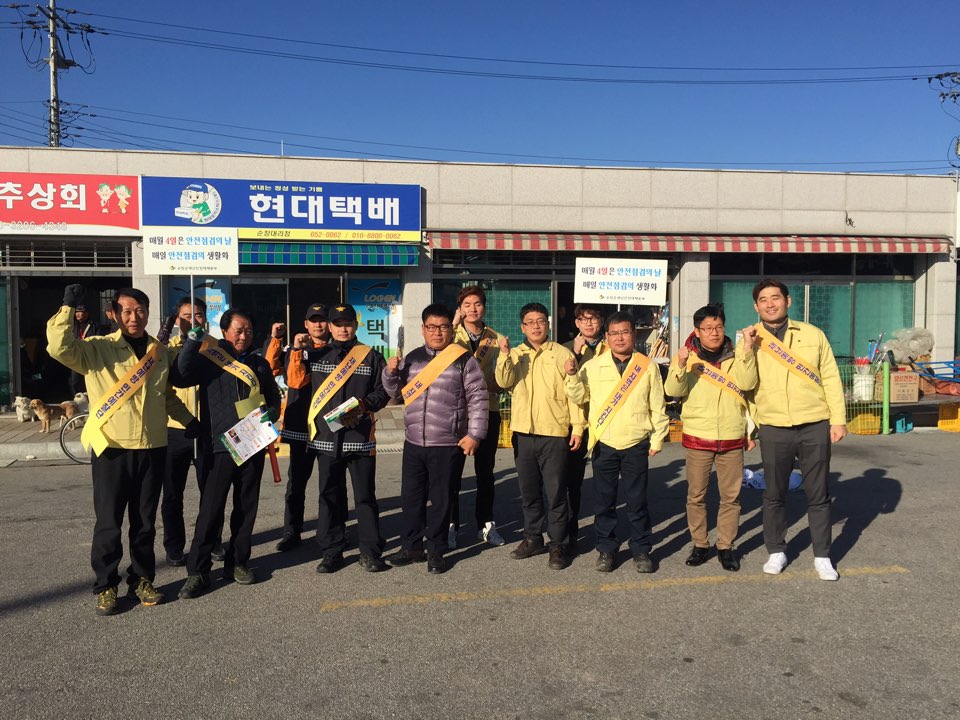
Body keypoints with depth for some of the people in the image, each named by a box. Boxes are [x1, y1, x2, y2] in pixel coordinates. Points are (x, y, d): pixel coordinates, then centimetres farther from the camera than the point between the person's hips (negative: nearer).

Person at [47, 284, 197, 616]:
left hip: (152, 449, 3)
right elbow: (59, 347, -21)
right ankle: (106, 586, 19)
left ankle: (142, 579, 26)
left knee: (145, 521, 13)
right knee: (109, 523, 4)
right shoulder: (98, 348, -2)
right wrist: (68, 307, -23)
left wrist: (191, 422, 18)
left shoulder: (161, 353, 10)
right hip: (112, 448, -3)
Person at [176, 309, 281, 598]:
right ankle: (197, 571, 4)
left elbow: (274, 398, 18)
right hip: (219, 446, -4)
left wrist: (271, 412, -3)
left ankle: (237, 562, 25)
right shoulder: (210, 359, 1)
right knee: (211, 509, -5)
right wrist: (191, 343, -24)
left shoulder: (259, 364, 13)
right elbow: (181, 376, -15)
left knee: (246, 507, 11)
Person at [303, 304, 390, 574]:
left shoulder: (371, 356, 5)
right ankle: (331, 553, 20)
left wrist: (362, 405, -13)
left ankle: (371, 553, 13)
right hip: (326, 437, 2)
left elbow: (384, 390, 2)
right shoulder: (315, 356, 10)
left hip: (361, 437, -2)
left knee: (365, 497, 3)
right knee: (330, 498, 9)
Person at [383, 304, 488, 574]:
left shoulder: (463, 359, -4)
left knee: (441, 500, 6)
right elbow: (396, 392, 18)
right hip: (414, 442, 5)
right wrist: (391, 372, -2)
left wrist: (474, 434, -11)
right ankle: (411, 547, 28)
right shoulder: (412, 358, 10)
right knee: (411, 497, 13)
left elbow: (478, 399, -6)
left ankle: (436, 551, 21)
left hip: (449, 445, -4)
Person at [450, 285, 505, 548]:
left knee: (485, 471, 11)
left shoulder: (496, 340, 5)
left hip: (487, 410, 1)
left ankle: (486, 524, 24)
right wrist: (452, 326, -23)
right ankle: (450, 524, 17)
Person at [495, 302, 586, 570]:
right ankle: (533, 538, 26)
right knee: (528, 490, 13)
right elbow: (504, 382, -9)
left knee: (555, 492, 0)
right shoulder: (515, 355, 9)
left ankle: (558, 545, 10)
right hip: (523, 433, 3)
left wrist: (578, 426, -5)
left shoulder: (562, 354, 1)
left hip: (554, 433, -3)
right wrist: (504, 355, -23)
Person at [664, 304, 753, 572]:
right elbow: (672, 391, -11)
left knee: (731, 496, 6)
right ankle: (700, 545, 19)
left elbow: (749, 388, 2)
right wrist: (680, 366, -28)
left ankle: (726, 547, 18)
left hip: (732, 439, 1)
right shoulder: (686, 357, 0)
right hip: (697, 438, -1)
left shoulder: (737, 357, 4)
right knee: (696, 496, 5)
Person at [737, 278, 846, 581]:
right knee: (774, 494, 11)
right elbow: (747, 384, -9)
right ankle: (776, 551, 27)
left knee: (818, 495, 8)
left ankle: (822, 556, 22)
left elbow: (831, 379, 3)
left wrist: (838, 419, -1)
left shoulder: (812, 334, 2)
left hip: (815, 427, 0)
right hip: (773, 430, 0)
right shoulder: (750, 341, 2)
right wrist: (749, 348, -19)